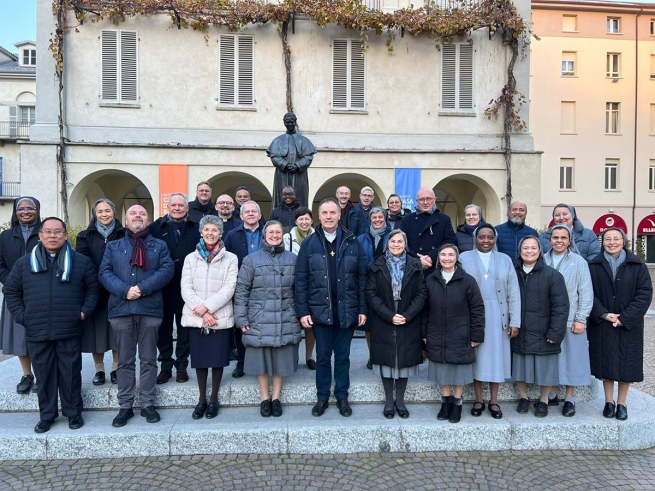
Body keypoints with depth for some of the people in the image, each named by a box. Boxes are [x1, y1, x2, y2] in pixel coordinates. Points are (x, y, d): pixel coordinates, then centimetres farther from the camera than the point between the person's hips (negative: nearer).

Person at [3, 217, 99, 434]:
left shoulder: (81, 262, 2)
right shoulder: (24, 263, 7)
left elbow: (93, 288, 8)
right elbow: (11, 291, 13)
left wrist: (85, 311, -3)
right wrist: (21, 316, 3)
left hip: (69, 331, -2)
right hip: (37, 332, 2)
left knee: (71, 373, 6)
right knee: (44, 375, 11)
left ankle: (73, 413, 21)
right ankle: (46, 415, 25)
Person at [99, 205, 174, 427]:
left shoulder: (159, 246, 12)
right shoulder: (113, 246, 16)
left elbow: (167, 270, -3)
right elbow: (105, 272, 2)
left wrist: (143, 288, -16)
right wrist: (124, 290, -15)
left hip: (150, 309, -1)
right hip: (120, 309, 1)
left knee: (148, 359, 5)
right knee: (125, 361, 8)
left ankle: (147, 404, 15)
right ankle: (125, 406, 16)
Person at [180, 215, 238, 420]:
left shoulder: (230, 258, 2)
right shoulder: (190, 258, 8)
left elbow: (229, 288, -7)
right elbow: (186, 288, 0)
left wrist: (208, 306, -16)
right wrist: (202, 312, -11)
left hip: (220, 317, -2)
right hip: (195, 317, 2)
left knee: (218, 358, 4)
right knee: (199, 358, 8)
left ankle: (213, 399, 21)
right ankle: (202, 399, 23)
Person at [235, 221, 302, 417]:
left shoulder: (293, 259, 6)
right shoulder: (251, 259, -1)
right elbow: (241, 290, -2)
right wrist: (241, 318, -6)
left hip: (286, 319, 2)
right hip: (259, 319, -1)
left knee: (282, 358, 9)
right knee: (262, 357, 8)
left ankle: (276, 397, 26)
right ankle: (264, 398, 25)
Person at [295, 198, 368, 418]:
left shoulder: (353, 243, 1)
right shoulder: (309, 243, -1)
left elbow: (362, 278, 2)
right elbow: (301, 280, -2)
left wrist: (363, 309, -2)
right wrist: (302, 311, -7)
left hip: (347, 310, 1)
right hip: (320, 311, 0)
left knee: (343, 357, 13)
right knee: (322, 357, 12)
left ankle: (342, 397, 29)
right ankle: (322, 397, 27)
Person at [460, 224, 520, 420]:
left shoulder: (505, 260, 8)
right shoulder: (464, 258, 2)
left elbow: (513, 292, 4)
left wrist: (515, 321, -3)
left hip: (498, 317, 2)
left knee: (496, 357, 7)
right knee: (476, 357, 7)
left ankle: (494, 401, 21)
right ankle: (478, 399, 20)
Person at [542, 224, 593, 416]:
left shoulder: (579, 262, -1)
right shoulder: (542, 261, 2)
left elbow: (586, 293, -3)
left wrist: (580, 319, -8)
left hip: (570, 320, -1)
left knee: (571, 358, 6)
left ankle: (570, 399, 18)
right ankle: (552, 395, 23)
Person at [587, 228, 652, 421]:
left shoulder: (637, 265, 0)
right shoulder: (594, 265, 0)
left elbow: (645, 293, -6)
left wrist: (625, 318, -14)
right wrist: (603, 314, -17)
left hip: (629, 325, 0)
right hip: (602, 324, 0)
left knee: (626, 363, 5)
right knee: (606, 362, 6)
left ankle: (622, 403, 19)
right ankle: (609, 401, 20)